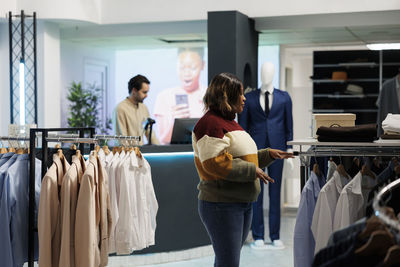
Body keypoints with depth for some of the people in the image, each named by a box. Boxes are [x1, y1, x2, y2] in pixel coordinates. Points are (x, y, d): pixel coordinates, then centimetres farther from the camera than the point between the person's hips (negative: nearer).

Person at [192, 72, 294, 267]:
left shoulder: (230, 122, 19)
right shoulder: (211, 123, -14)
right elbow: (215, 163, -23)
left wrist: (268, 154, 15)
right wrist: (252, 171, -18)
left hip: (243, 203, 10)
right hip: (221, 205, -10)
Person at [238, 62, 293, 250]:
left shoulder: (284, 97, 7)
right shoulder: (249, 98, 6)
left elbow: (289, 125, 8)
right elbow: (242, 127, 6)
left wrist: (289, 150, 1)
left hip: (276, 149, 0)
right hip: (255, 149, 0)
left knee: (275, 192, 3)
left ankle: (275, 237, 10)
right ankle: (258, 237, 6)